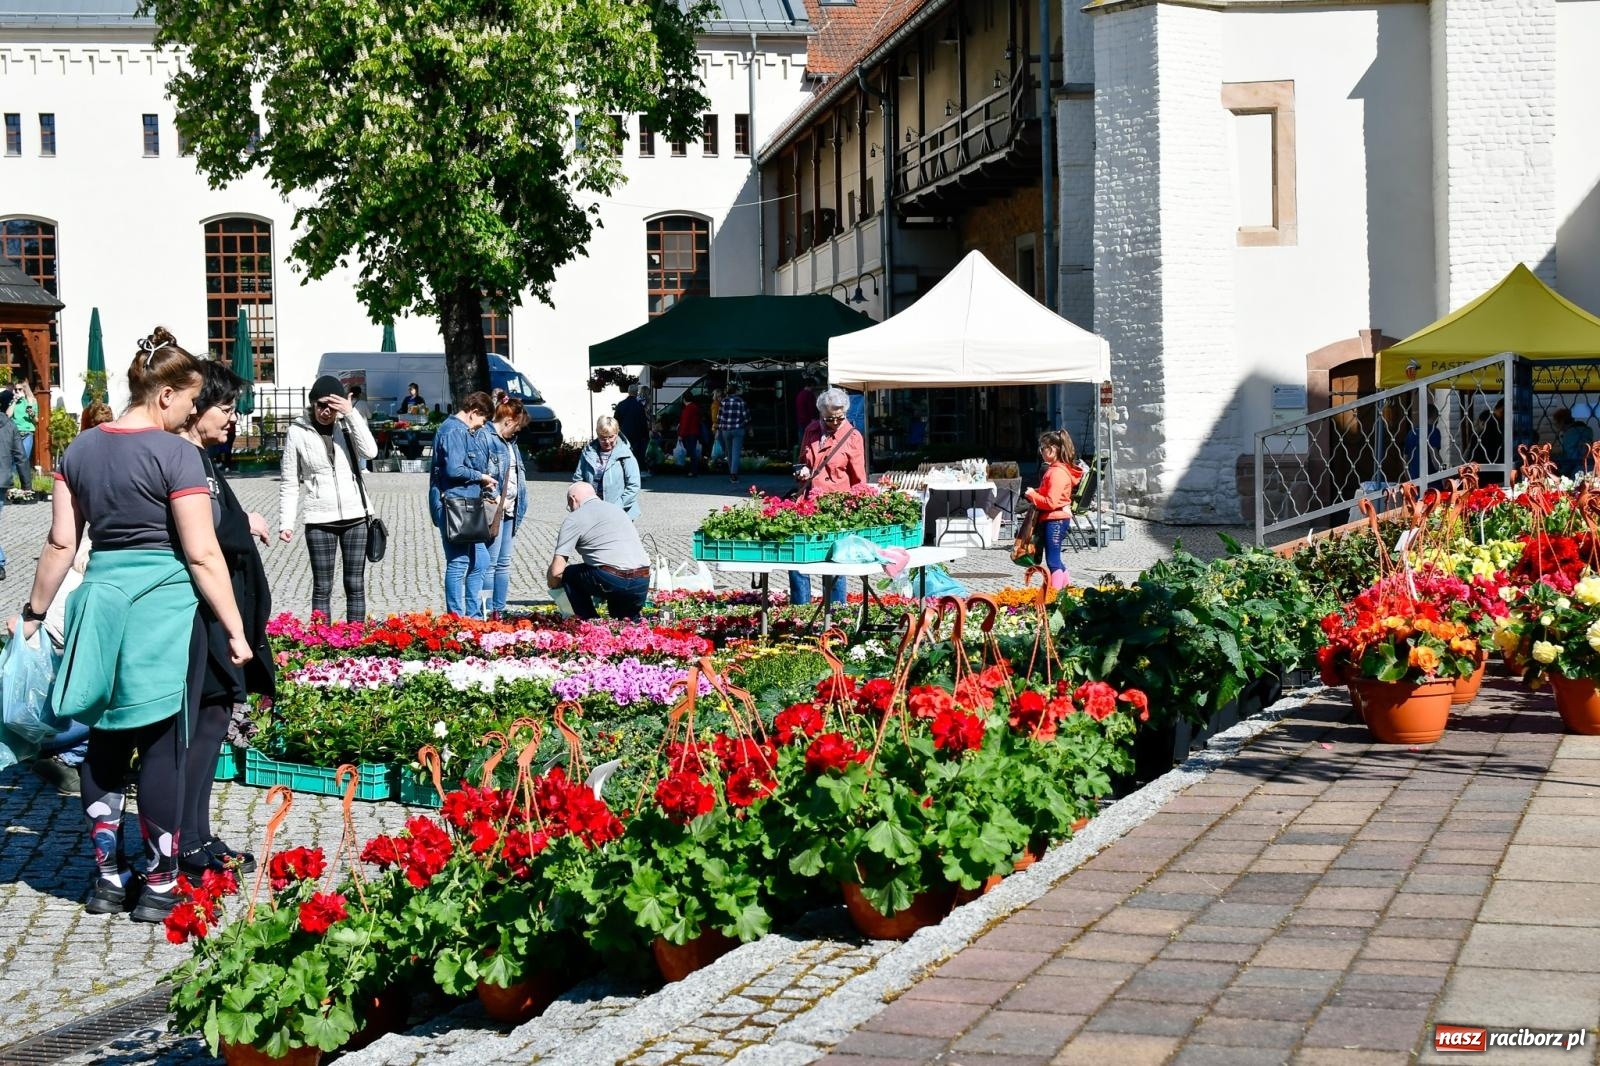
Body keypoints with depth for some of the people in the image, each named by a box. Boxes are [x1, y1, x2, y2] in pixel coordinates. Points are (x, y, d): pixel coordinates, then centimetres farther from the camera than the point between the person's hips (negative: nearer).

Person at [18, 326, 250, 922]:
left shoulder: (82, 449, 7)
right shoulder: (175, 454, -10)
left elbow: (61, 543, 9)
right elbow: (202, 554, -13)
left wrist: (35, 613, 18)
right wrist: (235, 629, -8)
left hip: (101, 601, 6)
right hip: (165, 607, -6)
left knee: (106, 741, 13)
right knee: (161, 744, 1)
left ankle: (108, 878, 20)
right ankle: (159, 885, 8)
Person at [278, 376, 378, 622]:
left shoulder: (348, 424, 1)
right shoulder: (297, 432, -4)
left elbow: (370, 451, -16)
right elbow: (289, 482, -1)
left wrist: (351, 414, -20)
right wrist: (285, 523, -8)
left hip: (355, 517, 2)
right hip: (319, 520, -1)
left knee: (356, 585, 6)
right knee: (322, 588, 3)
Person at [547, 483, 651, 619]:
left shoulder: (574, 518, 4)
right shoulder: (617, 509, 25)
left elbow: (556, 570, 0)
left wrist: (553, 585, 22)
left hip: (613, 581, -7)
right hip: (643, 583, 7)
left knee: (569, 574, 18)